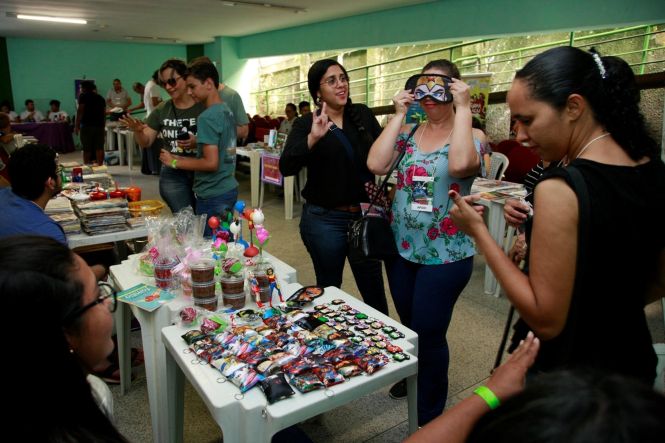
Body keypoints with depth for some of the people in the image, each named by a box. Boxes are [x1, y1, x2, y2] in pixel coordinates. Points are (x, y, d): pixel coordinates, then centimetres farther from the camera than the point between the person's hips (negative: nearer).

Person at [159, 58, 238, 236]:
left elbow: (211, 163, -22)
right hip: (230, 189, 9)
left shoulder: (207, 117, -18)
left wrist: (175, 162, -12)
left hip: (212, 196, -9)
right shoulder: (226, 111, 9)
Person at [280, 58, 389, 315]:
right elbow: (286, 167, -20)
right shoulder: (306, 124, -6)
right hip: (325, 219, -3)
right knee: (329, 291, 11)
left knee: (374, 289, 14)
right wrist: (312, 138, -36)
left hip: (364, 215, 4)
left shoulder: (363, 115, 5)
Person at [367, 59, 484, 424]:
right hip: (401, 246, 4)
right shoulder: (408, 131, 3)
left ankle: (429, 417, 28)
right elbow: (376, 164, -14)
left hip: (446, 255, -4)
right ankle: (411, 376, 51)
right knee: (409, 325, 22)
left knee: (429, 334, 4)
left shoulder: (472, 135, -8)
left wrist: (463, 108, -23)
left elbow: (459, 164, -32)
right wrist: (399, 115, -11)